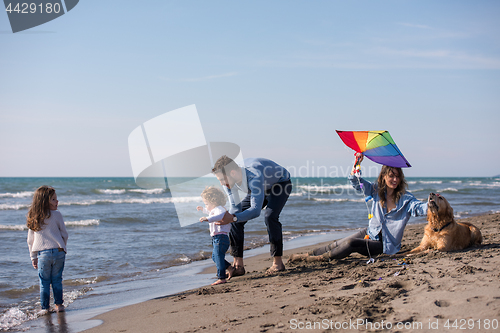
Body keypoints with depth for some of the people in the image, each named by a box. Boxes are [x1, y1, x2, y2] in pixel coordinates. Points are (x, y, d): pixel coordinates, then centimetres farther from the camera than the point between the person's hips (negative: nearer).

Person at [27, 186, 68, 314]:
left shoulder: (33, 218, 5)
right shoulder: (56, 215, -5)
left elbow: (30, 240, 9)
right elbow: (64, 234, 0)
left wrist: (33, 257, 15)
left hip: (42, 254, 2)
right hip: (58, 252, -2)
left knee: (44, 282, 11)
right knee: (57, 280, 12)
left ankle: (45, 307, 13)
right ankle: (59, 304, 18)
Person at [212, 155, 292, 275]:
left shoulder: (254, 177, -46)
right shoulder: (229, 180, -23)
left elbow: (256, 210, -49)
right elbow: (235, 207, -17)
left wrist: (233, 218, -59)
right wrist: (227, 217, -38)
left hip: (281, 184, -7)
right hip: (262, 188, 7)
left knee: (270, 217, -30)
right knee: (236, 219, -7)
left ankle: (277, 262, -17)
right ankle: (238, 265, -5)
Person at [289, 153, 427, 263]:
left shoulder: (406, 199, -12)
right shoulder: (376, 191, 0)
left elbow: (419, 207, -28)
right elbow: (355, 182, 0)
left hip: (385, 245, -5)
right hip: (370, 233, 5)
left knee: (351, 244, -25)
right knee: (337, 244, -5)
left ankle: (323, 257, -8)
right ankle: (308, 255, 6)